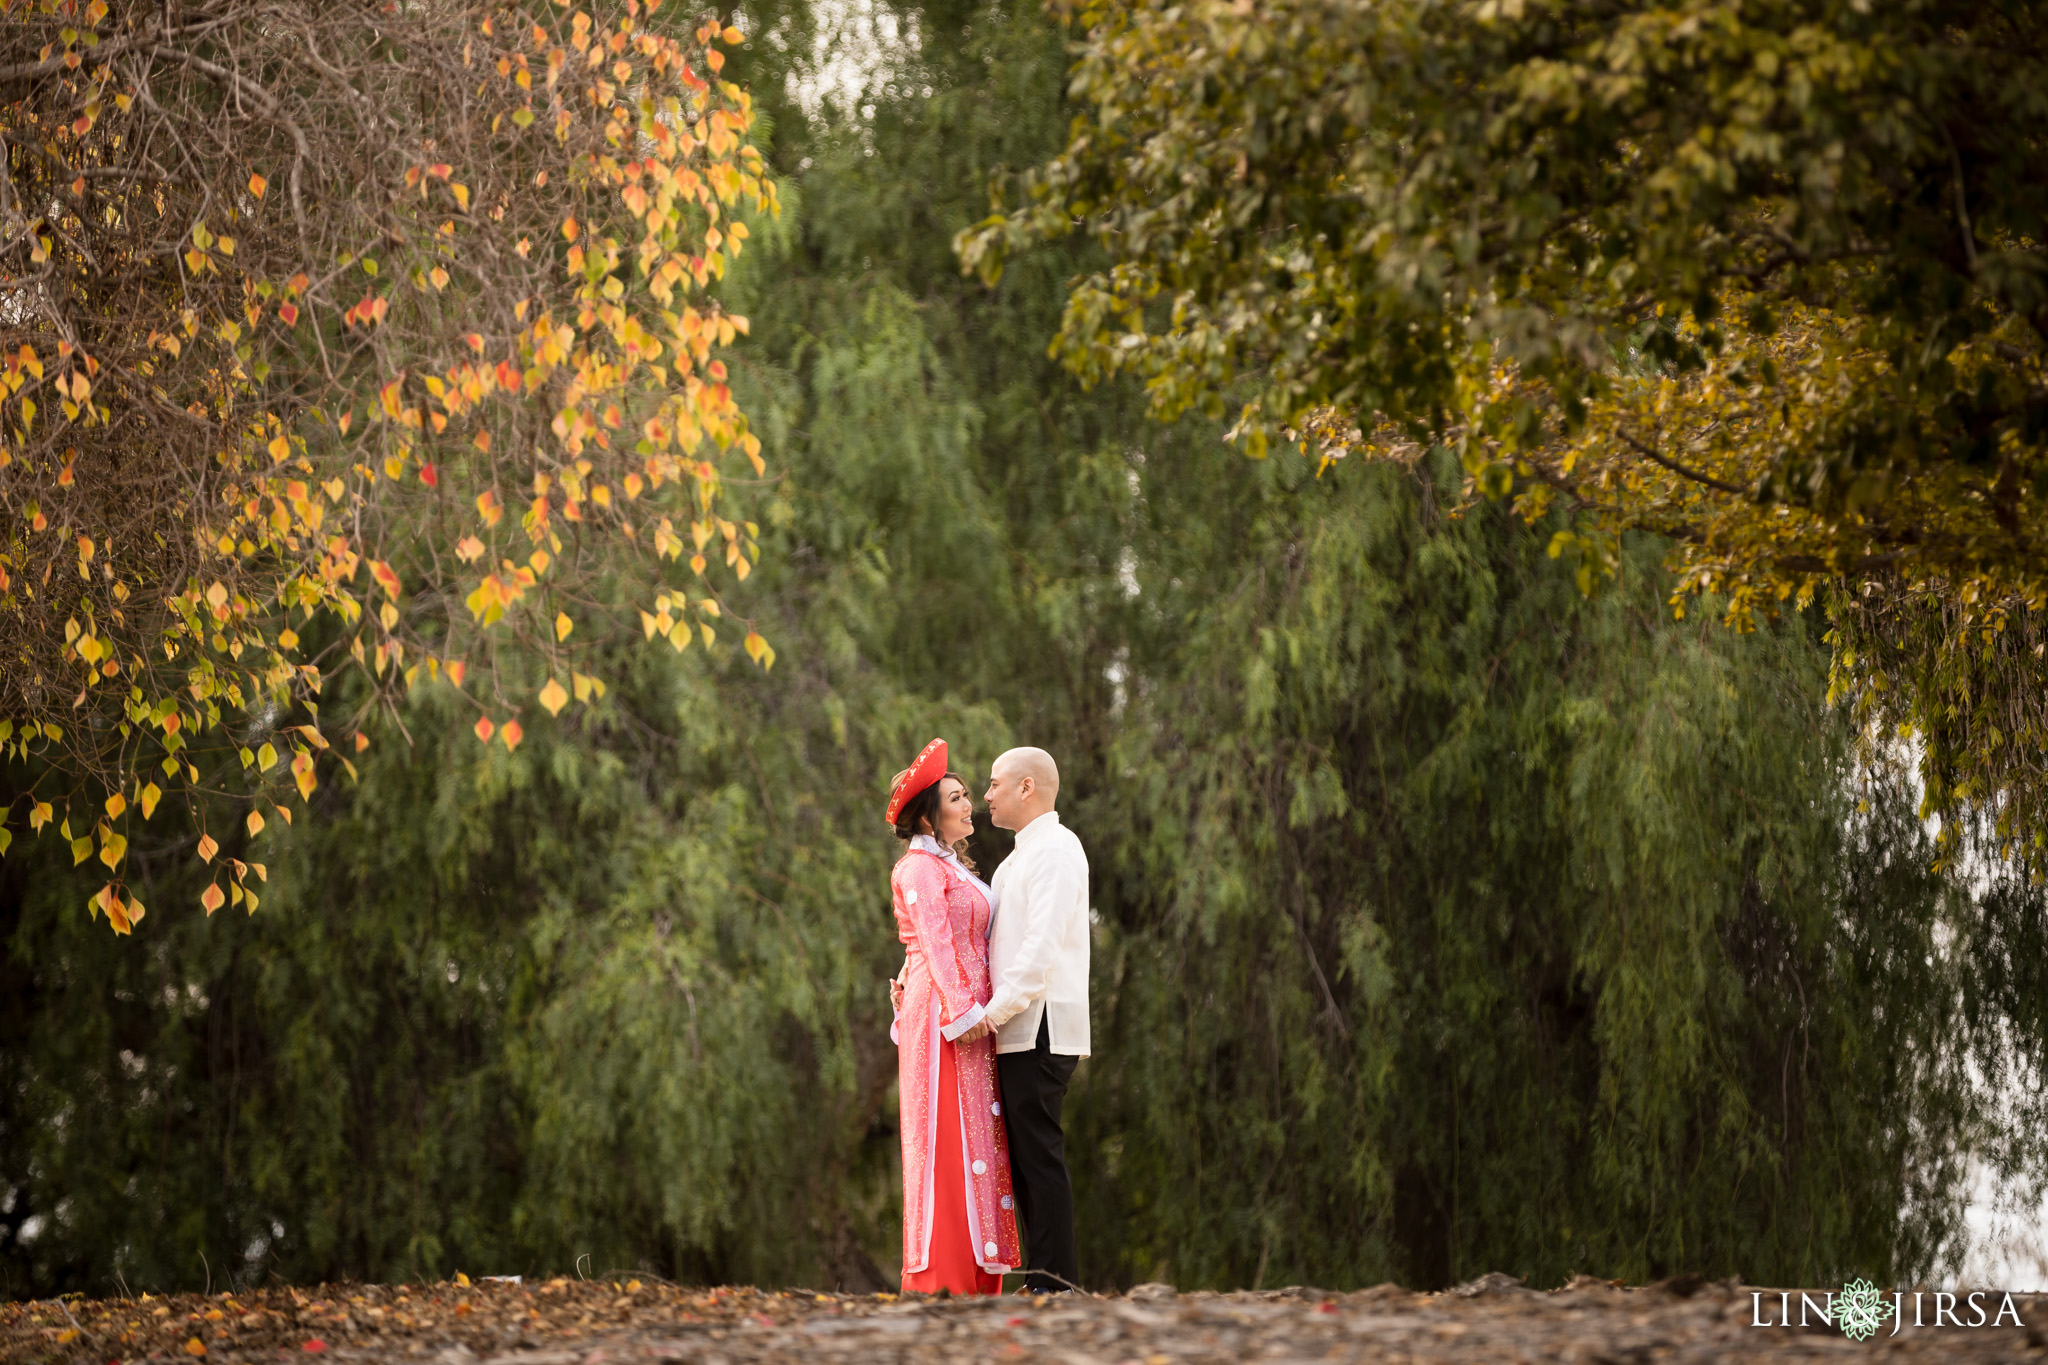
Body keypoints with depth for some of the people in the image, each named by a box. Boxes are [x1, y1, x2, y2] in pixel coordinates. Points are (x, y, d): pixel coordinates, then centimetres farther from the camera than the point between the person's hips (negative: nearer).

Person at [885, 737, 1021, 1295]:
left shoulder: (951, 868, 22)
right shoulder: (921, 868, -7)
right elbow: (935, 942, -15)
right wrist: (962, 1010, -21)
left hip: (965, 1013, 9)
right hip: (943, 1018, -9)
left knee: (975, 1146, 7)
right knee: (948, 1144, -11)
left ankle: (971, 1283, 7)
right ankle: (940, 1285, -13)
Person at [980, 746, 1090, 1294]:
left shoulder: (1055, 849, -9)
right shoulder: (1020, 857, 23)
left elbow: (1042, 947, -19)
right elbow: (985, 940, 25)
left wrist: (994, 1011, -19)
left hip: (1040, 1028, -10)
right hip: (1017, 1031, 10)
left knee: (1039, 1154, -10)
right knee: (1023, 1155, 8)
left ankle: (1056, 1282, -11)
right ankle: (1043, 1280, 9)